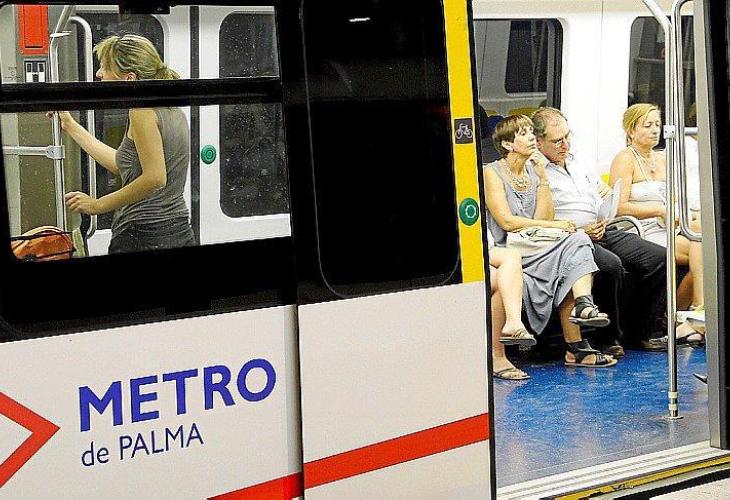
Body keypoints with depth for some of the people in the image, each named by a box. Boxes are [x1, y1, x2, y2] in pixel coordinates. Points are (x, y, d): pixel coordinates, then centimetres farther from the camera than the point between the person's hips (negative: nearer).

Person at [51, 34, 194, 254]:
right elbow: (123, 165, 22)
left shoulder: (143, 110, -13)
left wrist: (98, 205, -15)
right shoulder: (172, 109, 15)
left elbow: (154, 177, -22)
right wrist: (71, 126, 28)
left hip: (144, 237, -9)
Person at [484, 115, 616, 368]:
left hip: (532, 249, 6)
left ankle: (583, 304, -36)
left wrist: (542, 177, -1)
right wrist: (553, 225, -12)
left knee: (577, 241, -20)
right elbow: (506, 221, -12)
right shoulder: (492, 173, -1)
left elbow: (542, 218, 4)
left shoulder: (534, 171, 16)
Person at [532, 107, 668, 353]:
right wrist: (582, 230, -17)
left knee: (659, 258, -9)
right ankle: (611, 337, -18)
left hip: (606, 233, 8)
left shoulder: (580, 162, 23)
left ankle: (645, 332, -1)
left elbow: (607, 198, 30)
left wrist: (608, 192, 4)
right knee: (611, 266, -36)